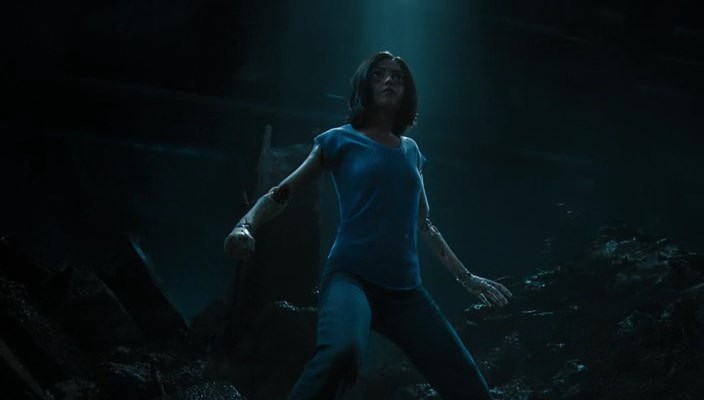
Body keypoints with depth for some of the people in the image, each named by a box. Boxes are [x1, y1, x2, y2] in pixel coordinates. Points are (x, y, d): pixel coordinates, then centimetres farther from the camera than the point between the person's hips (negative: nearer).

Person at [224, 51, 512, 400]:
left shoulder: (410, 150, 18)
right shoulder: (341, 140, 6)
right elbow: (282, 193, 2)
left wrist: (466, 277, 31)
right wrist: (245, 226, -18)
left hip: (405, 289, 5)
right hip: (351, 276, -5)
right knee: (342, 351, -39)